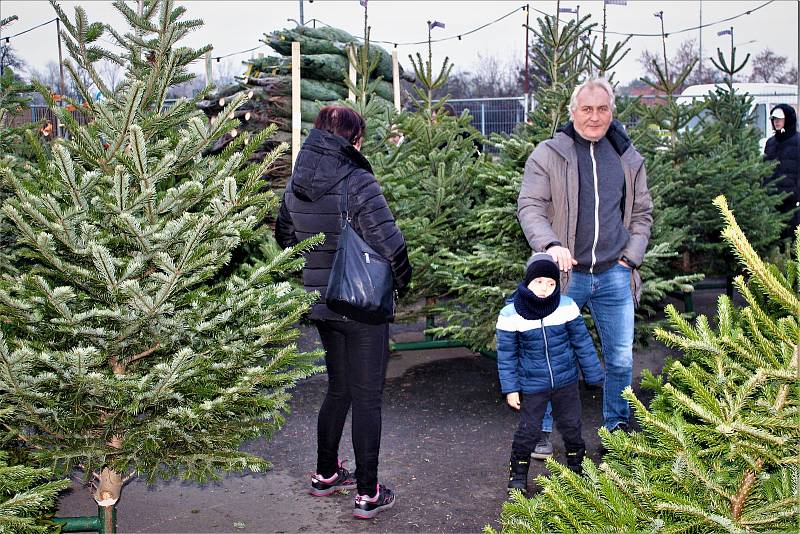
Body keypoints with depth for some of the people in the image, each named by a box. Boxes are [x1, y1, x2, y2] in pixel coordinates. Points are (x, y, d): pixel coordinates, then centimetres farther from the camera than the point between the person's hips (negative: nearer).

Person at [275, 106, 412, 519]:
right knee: (367, 398, 4)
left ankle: (325, 474, 34)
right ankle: (368, 495, 13)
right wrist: (402, 281, -3)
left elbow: (285, 236, 16)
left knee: (338, 389, 23)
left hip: (320, 303, 7)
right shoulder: (357, 183, -20)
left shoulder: (296, 186, 2)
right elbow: (390, 244, -20)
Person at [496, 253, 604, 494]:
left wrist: (594, 375, 4)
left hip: (566, 381, 2)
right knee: (529, 430, 4)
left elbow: (582, 343, -1)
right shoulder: (510, 315, -15)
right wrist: (510, 388, -5)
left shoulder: (567, 307, -11)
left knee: (571, 426, 15)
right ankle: (518, 474, 24)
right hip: (532, 385, -2)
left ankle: (577, 466, 37)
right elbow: (506, 355, -6)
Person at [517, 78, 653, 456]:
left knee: (621, 358, 9)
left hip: (614, 276, 3)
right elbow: (530, 207, -8)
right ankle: (541, 430, 20)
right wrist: (550, 245, -24)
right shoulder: (548, 155, -2)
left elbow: (642, 213, 17)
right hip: (565, 273, -3)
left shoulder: (628, 158, 10)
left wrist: (632, 257, 5)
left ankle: (617, 428, 27)